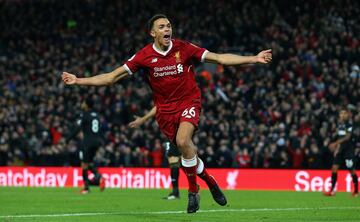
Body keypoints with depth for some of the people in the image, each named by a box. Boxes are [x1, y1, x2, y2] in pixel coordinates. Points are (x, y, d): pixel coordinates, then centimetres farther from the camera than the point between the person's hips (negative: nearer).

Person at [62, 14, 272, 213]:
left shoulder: (184, 48, -9)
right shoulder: (144, 56, -7)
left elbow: (219, 58, -7)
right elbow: (112, 77, -4)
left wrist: (254, 59, -13)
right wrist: (78, 81, -11)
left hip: (189, 101, -3)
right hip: (165, 108, 3)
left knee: (183, 140, -27)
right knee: (186, 147, -1)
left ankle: (193, 190, -10)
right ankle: (210, 181, 27)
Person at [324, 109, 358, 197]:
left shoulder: (349, 124, -11)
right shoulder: (339, 125, 11)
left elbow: (347, 137, -21)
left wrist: (336, 143, -27)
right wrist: (337, 148, 16)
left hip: (348, 150, -7)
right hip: (341, 150, 7)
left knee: (351, 170, -2)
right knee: (334, 168, -2)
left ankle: (356, 191, 12)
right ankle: (332, 190, 0)